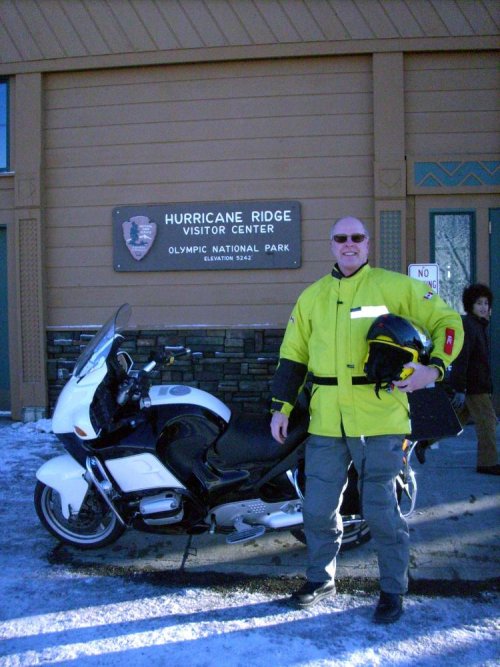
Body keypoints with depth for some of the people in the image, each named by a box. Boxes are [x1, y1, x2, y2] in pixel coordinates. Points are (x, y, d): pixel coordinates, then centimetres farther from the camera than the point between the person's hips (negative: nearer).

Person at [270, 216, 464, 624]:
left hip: (379, 420, -4)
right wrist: (281, 407, 9)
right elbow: (293, 354, 15)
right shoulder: (312, 297, 13)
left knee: (380, 509, 2)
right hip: (326, 422, 4)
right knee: (318, 507, 11)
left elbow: (447, 322, 2)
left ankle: (393, 590, 24)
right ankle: (321, 578, 34)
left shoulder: (396, 287, 1)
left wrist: (434, 368, -15)